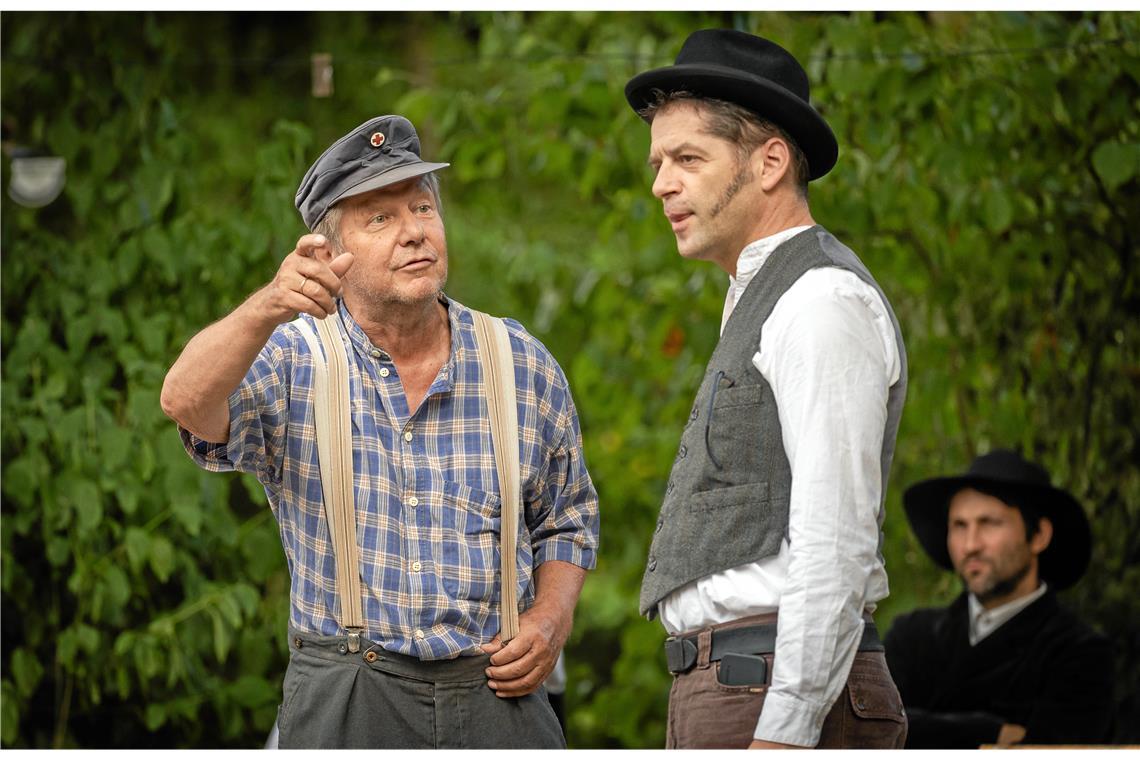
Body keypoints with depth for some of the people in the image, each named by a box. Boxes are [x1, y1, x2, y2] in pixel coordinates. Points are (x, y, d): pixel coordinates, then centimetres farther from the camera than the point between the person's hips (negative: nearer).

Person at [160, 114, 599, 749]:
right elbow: (190, 404, -23)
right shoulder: (297, 363, -2)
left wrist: (551, 620, -1)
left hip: (497, 696, 2)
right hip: (343, 708, -2)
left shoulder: (524, 368, 7)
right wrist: (267, 310, -40)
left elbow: (567, 521, 19)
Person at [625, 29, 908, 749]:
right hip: (726, 696, 10)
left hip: (783, 700, -10)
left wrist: (783, 736, -24)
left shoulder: (826, 302, -10)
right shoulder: (766, 306, 23)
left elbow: (837, 543, -19)